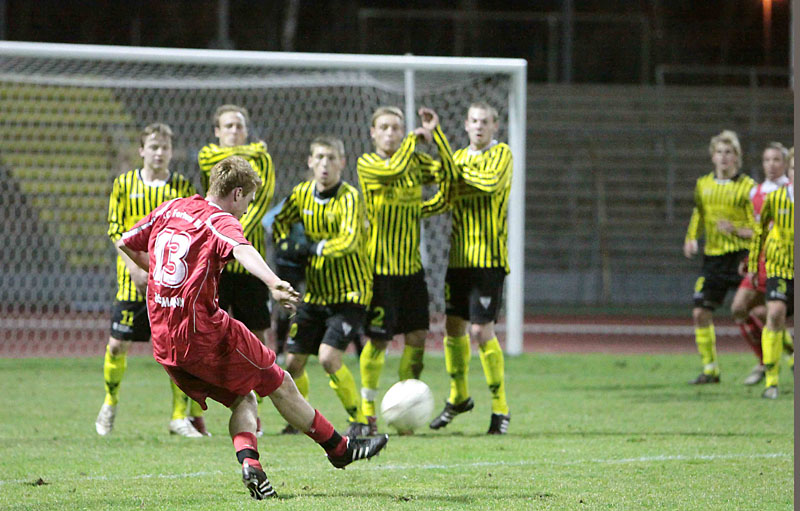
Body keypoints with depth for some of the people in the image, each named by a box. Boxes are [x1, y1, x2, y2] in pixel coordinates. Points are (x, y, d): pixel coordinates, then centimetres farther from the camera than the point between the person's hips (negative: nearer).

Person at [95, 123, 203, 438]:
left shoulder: (183, 187, 6)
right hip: (133, 279, 0)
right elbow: (115, 229, 2)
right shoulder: (124, 184, 4)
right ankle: (110, 403, 25)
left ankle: (179, 417, 2)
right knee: (118, 344, 0)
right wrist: (134, 266, -11)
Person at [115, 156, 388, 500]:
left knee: (243, 400, 18)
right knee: (278, 383, 10)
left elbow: (125, 244, 22)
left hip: (164, 345, 7)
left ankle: (247, 459, -7)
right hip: (205, 332, -7)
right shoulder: (220, 221, -7)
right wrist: (273, 283, -48)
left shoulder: (169, 210, 14)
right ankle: (339, 448, 21)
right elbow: (242, 250, -29)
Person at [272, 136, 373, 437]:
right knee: (294, 362, 8)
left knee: (329, 358, -21)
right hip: (315, 293, 6)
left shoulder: (349, 198, -17)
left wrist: (312, 248, -23)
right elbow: (281, 221, 19)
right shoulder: (302, 193, 3)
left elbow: (348, 241, -29)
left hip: (349, 293, -6)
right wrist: (285, 244, -1)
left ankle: (359, 421, -5)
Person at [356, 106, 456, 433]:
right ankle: (367, 409, 9)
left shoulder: (416, 161, 8)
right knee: (378, 340, -3)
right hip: (380, 267, -5)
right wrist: (415, 138, -12)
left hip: (411, 265, 5)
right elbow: (394, 169, -26)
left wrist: (435, 133, -11)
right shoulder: (367, 163, -6)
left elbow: (447, 173, -6)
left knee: (417, 338, 2)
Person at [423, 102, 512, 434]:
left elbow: (491, 183, -24)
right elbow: (444, 200, 19)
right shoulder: (460, 156, 16)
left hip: (489, 257, -7)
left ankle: (500, 408, -2)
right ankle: (458, 396, 32)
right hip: (459, 255, 7)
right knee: (453, 326, 11)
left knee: (482, 331, -11)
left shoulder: (500, 154, -4)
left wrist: (460, 170, -13)